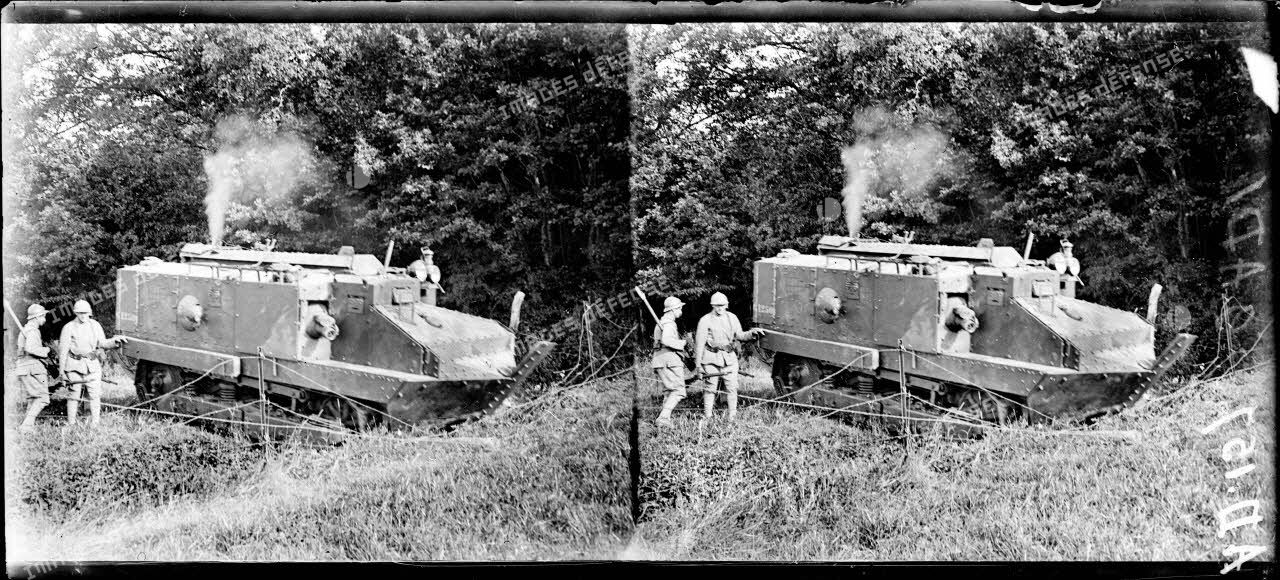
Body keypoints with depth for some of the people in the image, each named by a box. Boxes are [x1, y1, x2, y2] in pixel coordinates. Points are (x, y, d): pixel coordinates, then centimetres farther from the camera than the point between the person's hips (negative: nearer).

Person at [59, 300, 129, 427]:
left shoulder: (95, 325, 10)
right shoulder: (69, 328, -2)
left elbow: (102, 343, 13)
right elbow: (63, 350, -1)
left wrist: (116, 341, -5)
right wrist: (62, 370, -4)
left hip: (92, 365, 3)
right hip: (75, 365, -3)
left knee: (95, 395, -1)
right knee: (74, 395, 1)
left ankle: (94, 423, 4)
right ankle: (71, 424, 9)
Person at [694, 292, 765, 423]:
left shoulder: (732, 318, 11)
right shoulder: (705, 321, -2)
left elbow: (739, 335, 17)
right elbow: (699, 344, -2)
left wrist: (752, 333, -3)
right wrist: (698, 365, -5)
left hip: (729, 358, 3)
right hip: (712, 358, -3)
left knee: (732, 387, 0)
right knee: (710, 388, -2)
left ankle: (732, 416, 8)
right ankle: (707, 417, 7)